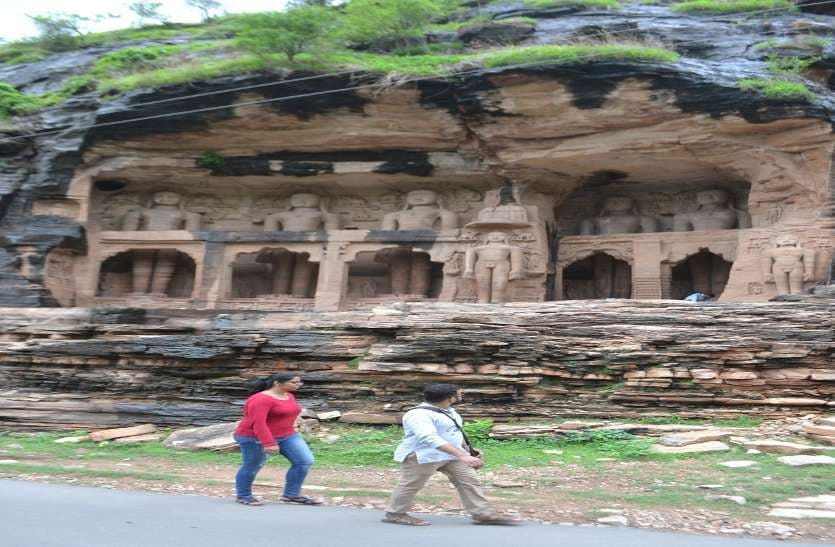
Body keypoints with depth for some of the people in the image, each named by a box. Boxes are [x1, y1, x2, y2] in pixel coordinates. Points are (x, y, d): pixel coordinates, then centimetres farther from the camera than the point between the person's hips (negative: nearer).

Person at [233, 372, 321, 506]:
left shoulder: (288, 396, 6)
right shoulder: (260, 400, -22)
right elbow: (258, 423, -28)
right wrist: (268, 443, -32)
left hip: (286, 436, 8)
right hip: (255, 438, -8)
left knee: (305, 461, -3)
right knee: (252, 467, 6)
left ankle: (291, 494, 5)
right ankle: (243, 496, 26)